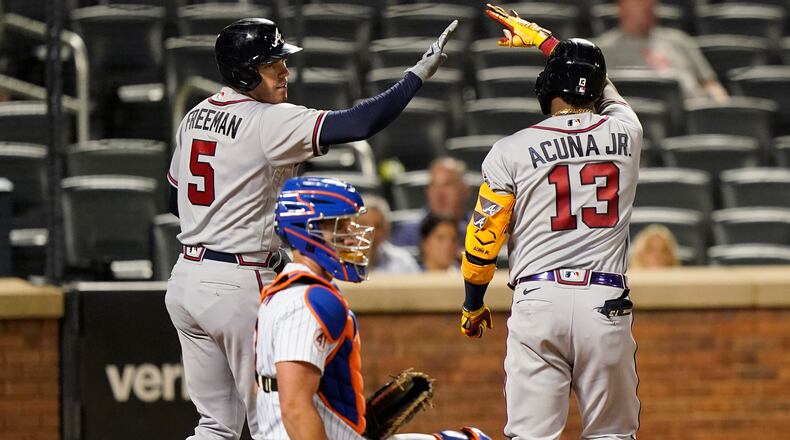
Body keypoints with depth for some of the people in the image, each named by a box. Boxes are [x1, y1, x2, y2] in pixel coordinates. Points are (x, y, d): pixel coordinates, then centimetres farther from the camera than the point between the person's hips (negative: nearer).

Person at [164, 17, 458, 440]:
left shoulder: (194, 118, 10)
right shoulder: (270, 122, -15)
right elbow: (358, 123, -23)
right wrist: (418, 74, -15)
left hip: (186, 277, 8)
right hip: (239, 286, -8)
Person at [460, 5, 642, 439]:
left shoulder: (512, 151, 1)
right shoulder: (624, 133, 8)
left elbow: (483, 240, 4)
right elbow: (599, 85, 31)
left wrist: (472, 305, 20)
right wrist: (541, 38, 43)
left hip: (538, 300, -2)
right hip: (606, 302, 2)